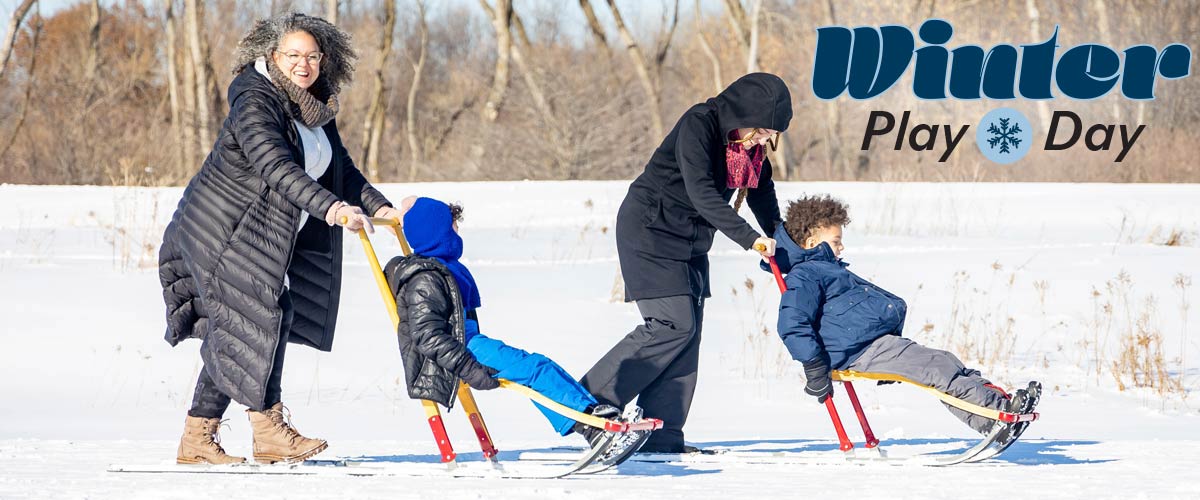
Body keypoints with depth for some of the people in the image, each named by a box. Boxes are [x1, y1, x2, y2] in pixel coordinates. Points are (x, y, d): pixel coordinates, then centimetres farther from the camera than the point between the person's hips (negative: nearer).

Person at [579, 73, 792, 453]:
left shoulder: (750, 143, 2)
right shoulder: (698, 126, -23)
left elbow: (762, 194, 16)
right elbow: (701, 192, -31)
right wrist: (748, 237, -37)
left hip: (690, 241, 8)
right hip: (649, 232, -8)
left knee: (688, 333, 0)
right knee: (673, 325, -16)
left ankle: (662, 435, -1)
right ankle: (589, 402, -10)